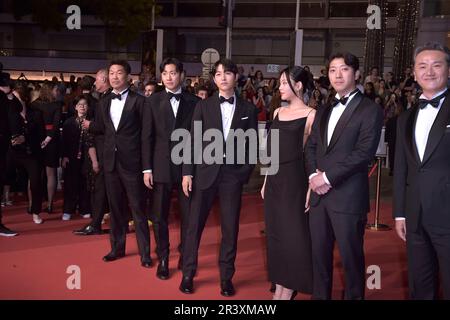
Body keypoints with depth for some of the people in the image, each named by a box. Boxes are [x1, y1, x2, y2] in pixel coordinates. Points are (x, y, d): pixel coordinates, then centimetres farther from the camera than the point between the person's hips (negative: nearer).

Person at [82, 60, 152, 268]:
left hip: (131, 163, -5)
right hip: (110, 162, 5)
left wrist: (147, 167, -12)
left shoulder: (139, 101, -5)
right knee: (115, 207, 14)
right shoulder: (104, 103, 12)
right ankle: (117, 247, 26)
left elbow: (145, 135, -8)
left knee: (138, 208, 0)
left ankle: (144, 252, 10)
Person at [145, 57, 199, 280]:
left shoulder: (194, 102, 2)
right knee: (160, 216, 7)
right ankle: (163, 259, 21)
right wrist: (147, 168, -1)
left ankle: (185, 257, 24)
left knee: (188, 215, 5)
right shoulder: (154, 101, 5)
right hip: (161, 167, 1)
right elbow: (148, 136, 3)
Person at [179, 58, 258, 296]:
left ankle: (226, 277, 20)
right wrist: (187, 172, -5)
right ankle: (188, 274, 19)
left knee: (230, 228, 7)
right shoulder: (203, 106, 5)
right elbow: (193, 141, 2)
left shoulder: (248, 109, 6)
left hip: (233, 174, 0)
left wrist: (245, 172, -4)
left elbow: (252, 144, 7)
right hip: (205, 171, 0)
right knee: (194, 225, 5)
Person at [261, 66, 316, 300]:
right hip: (274, 179, 7)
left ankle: (288, 291, 15)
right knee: (275, 233, 11)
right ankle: (279, 288, 24)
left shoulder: (310, 115, -7)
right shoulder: (278, 112, 12)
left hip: (294, 179, -7)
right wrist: (266, 182, 14)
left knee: (293, 234, 1)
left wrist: (313, 187, -15)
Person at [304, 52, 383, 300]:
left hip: (348, 196, -6)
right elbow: (310, 146, 16)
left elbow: (364, 153, -14)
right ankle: (319, 295, 28)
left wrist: (328, 176, -15)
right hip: (319, 194, 6)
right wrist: (313, 174, -3)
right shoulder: (324, 111, 18)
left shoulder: (370, 110, -5)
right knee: (319, 254, 13)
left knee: (351, 257, 4)